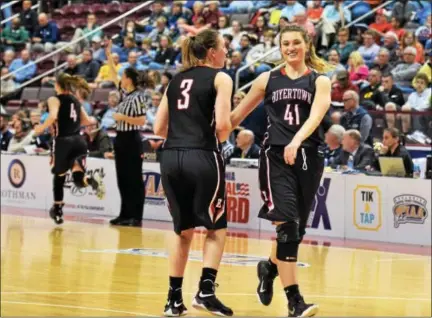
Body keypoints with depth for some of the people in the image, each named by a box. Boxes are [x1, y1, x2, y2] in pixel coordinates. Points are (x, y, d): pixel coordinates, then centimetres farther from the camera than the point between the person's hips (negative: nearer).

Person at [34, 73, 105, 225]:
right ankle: (92, 181, -32)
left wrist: (42, 128, -4)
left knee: (59, 177, 15)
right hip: (78, 141, 4)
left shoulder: (54, 100, -2)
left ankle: (58, 211, 26)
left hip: (63, 141, -4)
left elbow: (53, 117, -20)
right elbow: (86, 121, 18)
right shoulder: (76, 101, 16)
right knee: (78, 178, 4)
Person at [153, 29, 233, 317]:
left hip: (171, 157, 5)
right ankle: (206, 291, -4)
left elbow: (159, 128, 13)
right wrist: (220, 139, 9)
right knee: (216, 228, 9)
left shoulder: (176, 80, 16)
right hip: (202, 157, -5)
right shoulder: (220, 78, 0)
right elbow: (223, 124, -11)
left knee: (183, 230, 16)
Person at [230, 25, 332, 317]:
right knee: (287, 225, -15)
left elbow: (316, 116, -12)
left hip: (309, 157, 1)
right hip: (276, 156, -1)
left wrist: (296, 142, -30)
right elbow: (238, 114, 18)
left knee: (298, 229, 8)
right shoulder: (268, 79, 10)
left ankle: (269, 268, 39)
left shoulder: (320, 81, 6)